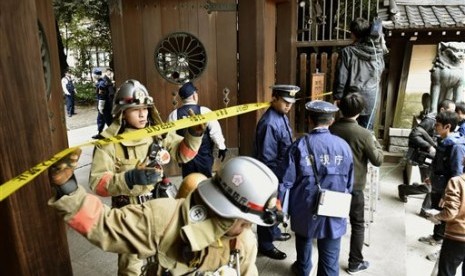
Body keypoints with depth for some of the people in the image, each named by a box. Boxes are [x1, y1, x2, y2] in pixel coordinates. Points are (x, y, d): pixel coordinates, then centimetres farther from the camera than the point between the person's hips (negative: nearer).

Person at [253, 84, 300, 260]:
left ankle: (274, 232, 48)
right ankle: (265, 245, 27)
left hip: (282, 172, 9)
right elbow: (266, 157, -26)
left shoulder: (282, 116, 2)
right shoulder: (269, 123, -28)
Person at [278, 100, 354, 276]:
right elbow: (349, 184, 3)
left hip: (305, 211, 0)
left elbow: (285, 181, -11)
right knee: (330, 259, 11)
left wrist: (280, 208, 4)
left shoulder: (300, 145, -13)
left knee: (304, 242, 27)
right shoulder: (343, 146, -7)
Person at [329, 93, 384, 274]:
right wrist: (376, 142, 5)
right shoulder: (364, 134, -19)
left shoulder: (331, 129, -8)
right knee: (357, 225, 11)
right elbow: (378, 160, -10)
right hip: (354, 186, -4)